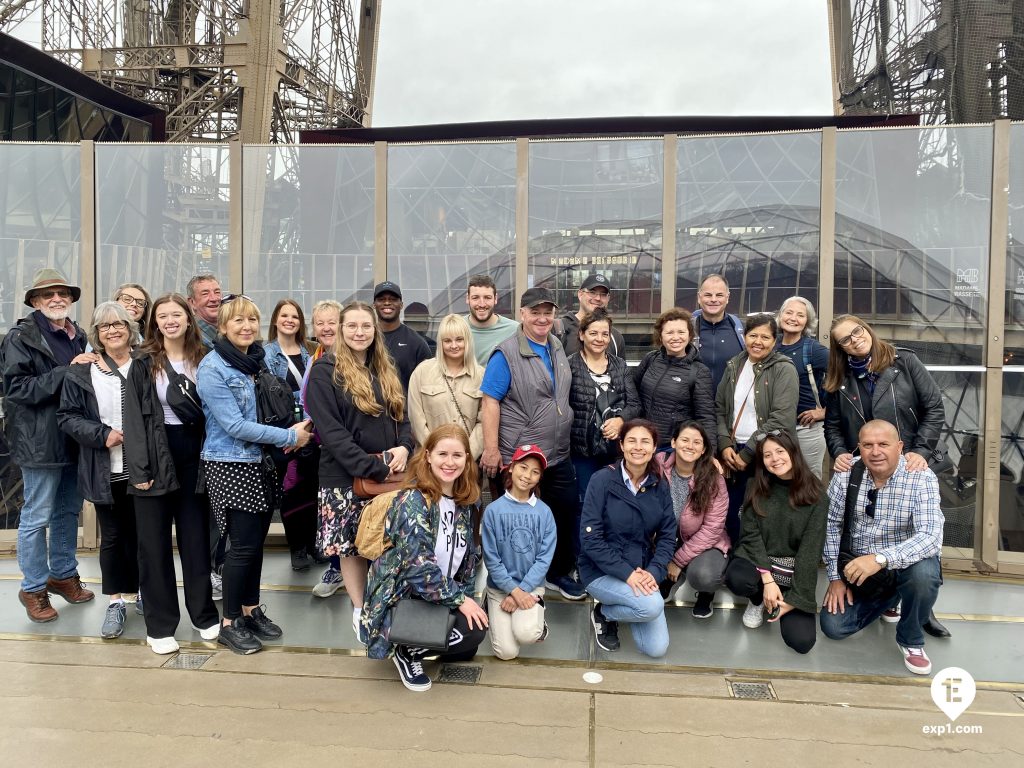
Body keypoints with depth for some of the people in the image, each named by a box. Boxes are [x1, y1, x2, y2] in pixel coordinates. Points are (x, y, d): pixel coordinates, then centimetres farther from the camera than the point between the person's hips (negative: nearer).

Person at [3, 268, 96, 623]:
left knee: (68, 511, 17)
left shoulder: (78, 336, 11)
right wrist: (66, 371, -21)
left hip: (74, 439, 6)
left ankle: (63, 574, 32)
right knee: (36, 517, 4)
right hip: (40, 442, -6)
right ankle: (33, 589, 18)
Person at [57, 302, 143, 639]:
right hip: (105, 470, 0)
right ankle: (116, 602, 20)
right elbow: (67, 416, 1)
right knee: (112, 535, 9)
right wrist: (102, 435, -13)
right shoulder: (81, 372, 1)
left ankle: (145, 593, 26)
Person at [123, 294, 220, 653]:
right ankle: (160, 625, 15)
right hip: (155, 459, -2)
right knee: (155, 544, 5)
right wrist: (139, 468, -14)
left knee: (196, 537, 10)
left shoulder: (203, 360, 7)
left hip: (193, 457, 2)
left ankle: (204, 614, 24)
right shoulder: (143, 364, 0)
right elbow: (134, 418, -6)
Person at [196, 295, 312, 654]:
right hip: (230, 466, -6)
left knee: (257, 540, 13)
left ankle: (252, 610, 29)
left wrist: (291, 430, -3)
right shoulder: (212, 368, -14)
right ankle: (230, 623, 13)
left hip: (260, 463, 7)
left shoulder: (259, 360, 7)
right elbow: (234, 425, -19)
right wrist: (289, 436, -16)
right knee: (243, 544, -3)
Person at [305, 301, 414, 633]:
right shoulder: (324, 372, -7)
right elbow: (330, 430, -15)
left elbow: (403, 415, 14)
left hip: (389, 472, 5)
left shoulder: (386, 370, 13)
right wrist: (372, 467, -20)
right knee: (350, 545, 5)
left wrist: (404, 447, -9)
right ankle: (360, 610, 20)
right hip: (345, 476, -4)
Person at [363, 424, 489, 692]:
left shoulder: (465, 502, 3)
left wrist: (466, 596, -1)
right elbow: (418, 564, -26)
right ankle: (407, 652, 0)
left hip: (442, 594, 8)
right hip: (401, 597, -8)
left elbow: (470, 555, 10)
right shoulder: (414, 500, -21)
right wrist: (459, 599, -22)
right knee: (472, 631, -22)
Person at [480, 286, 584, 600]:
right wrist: (491, 450, -21)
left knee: (568, 512, 13)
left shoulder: (557, 348, 9)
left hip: (558, 456, 7)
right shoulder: (506, 354, -13)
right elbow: (490, 402, -16)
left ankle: (560, 573, 32)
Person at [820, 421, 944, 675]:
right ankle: (887, 599, 23)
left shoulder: (922, 478, -19)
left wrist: (881, 559, -44)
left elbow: (931, 537, -31)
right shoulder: (846, 473, -10)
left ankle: (911, 640, -5)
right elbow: (832, 525, -2)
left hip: (906, 562, -3)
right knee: (833, 627, -9)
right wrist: (835, 577, -5)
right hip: (858, 567, 3)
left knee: (924, 573, -36)